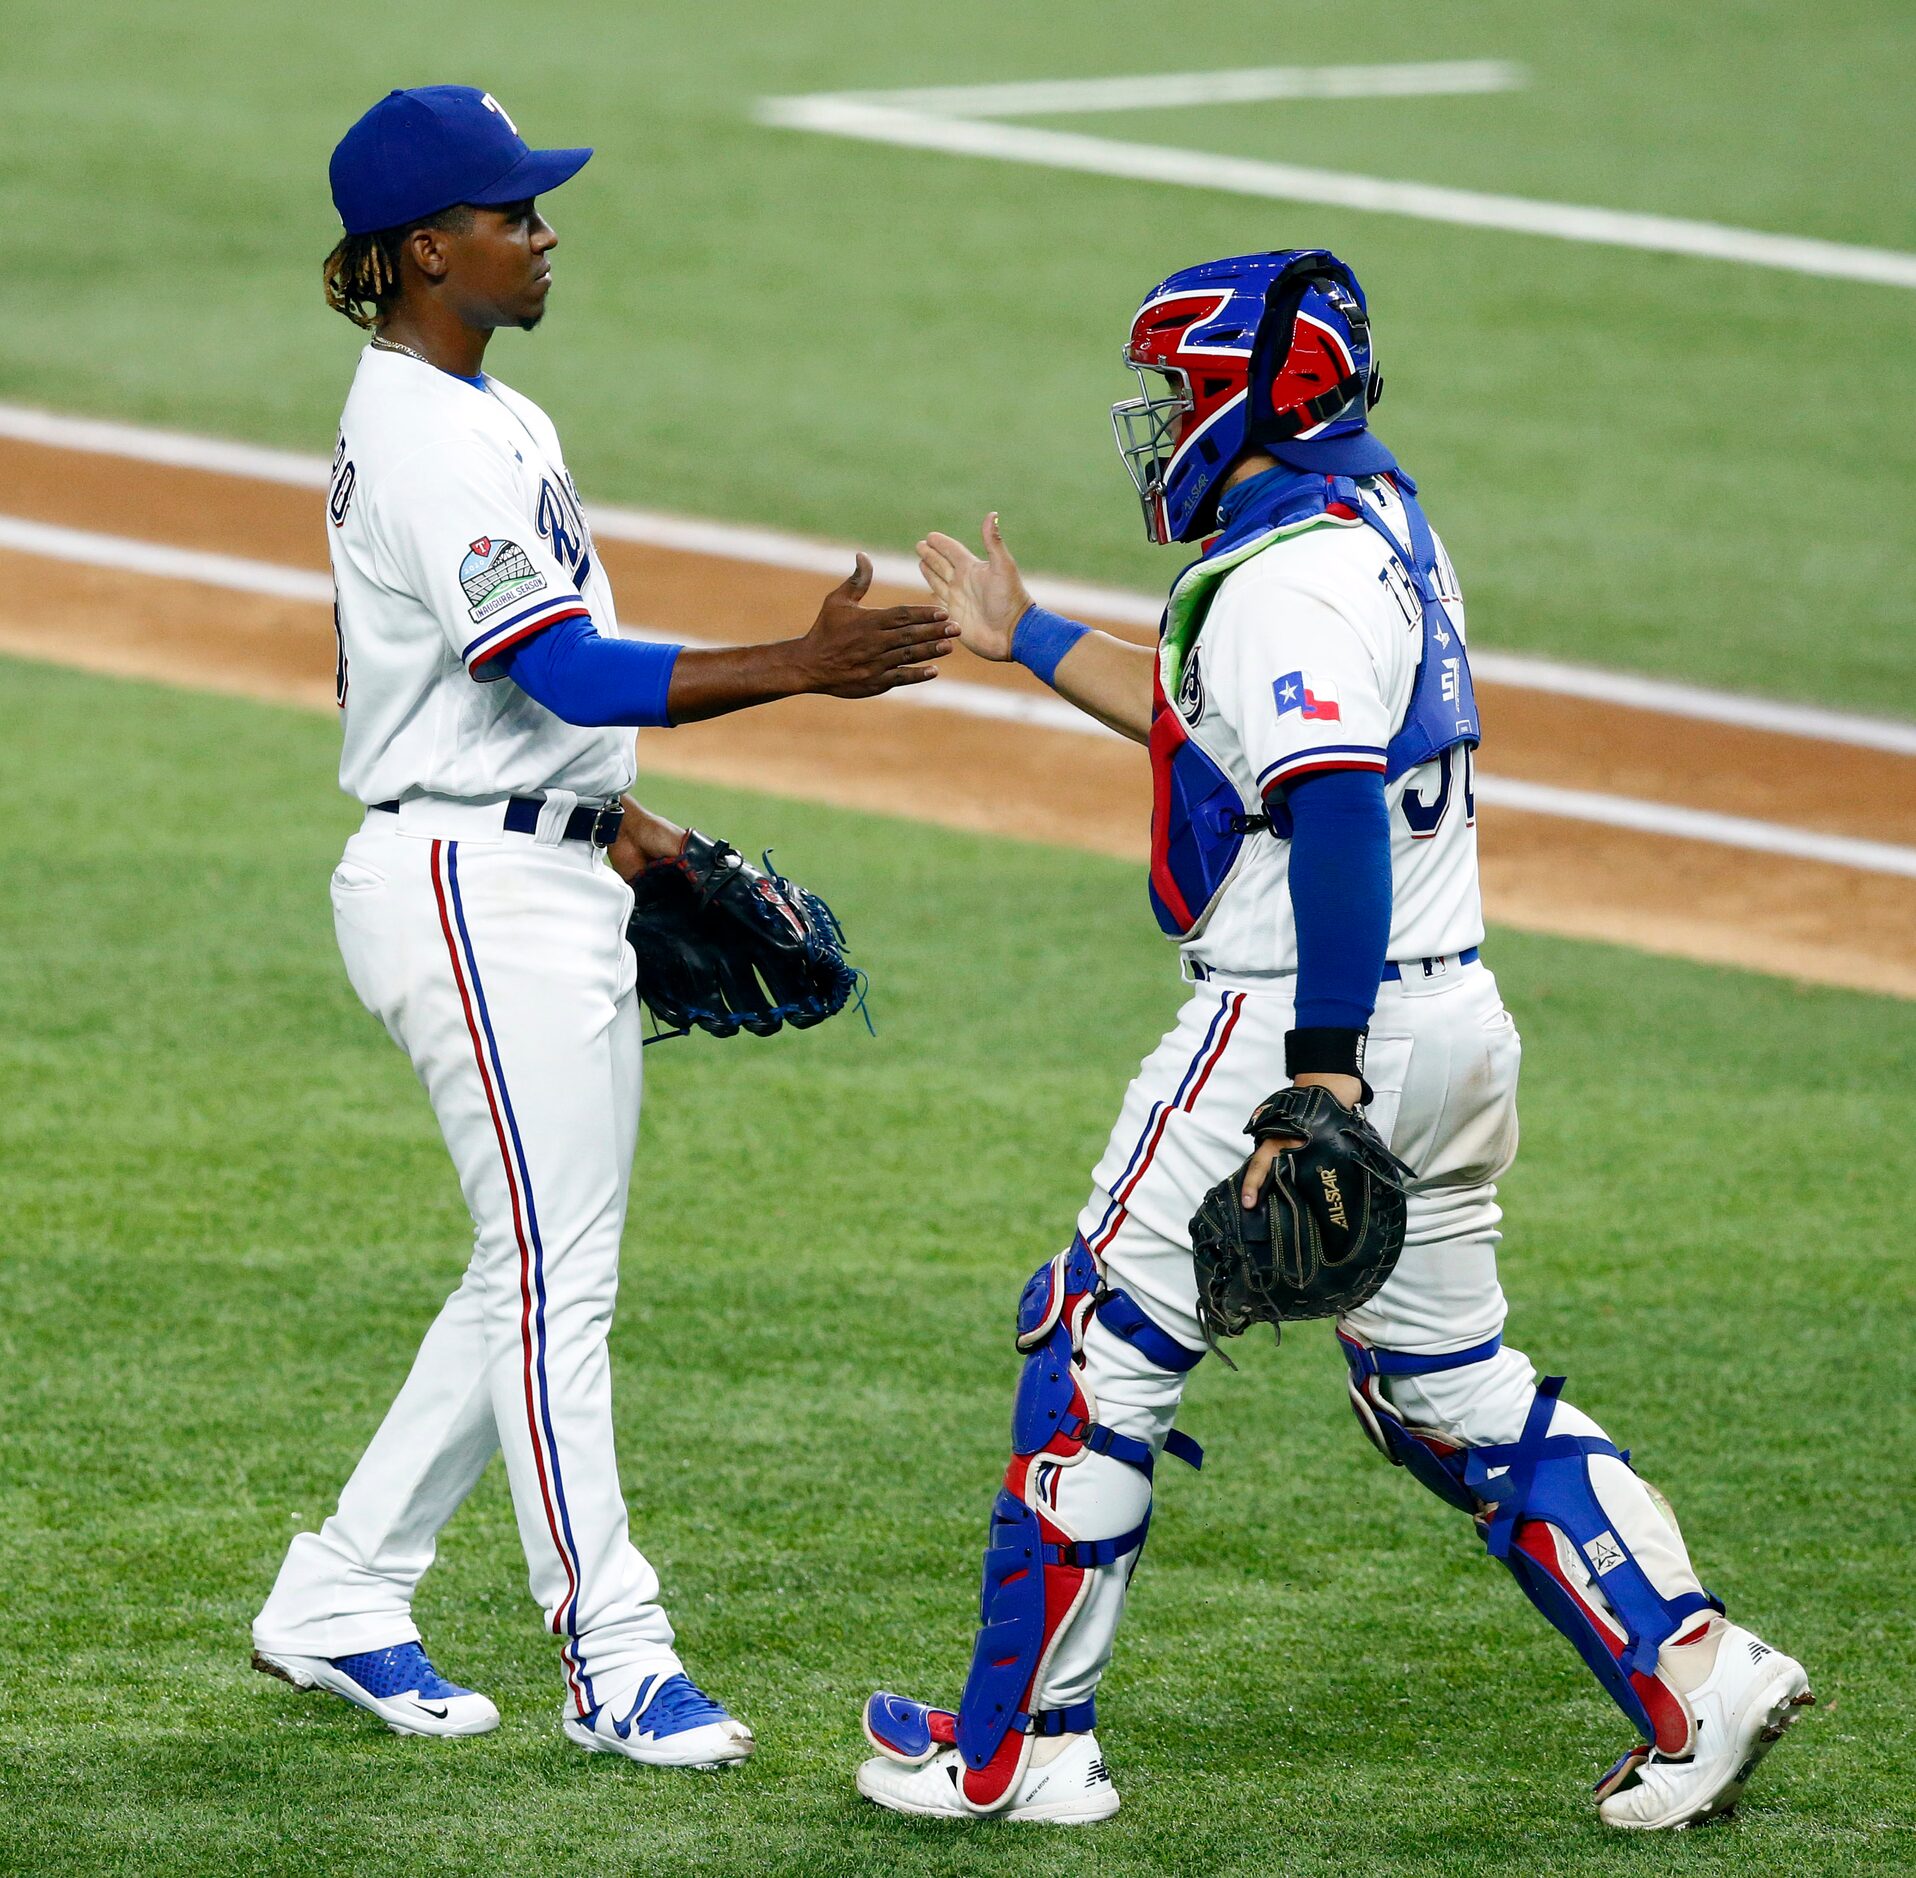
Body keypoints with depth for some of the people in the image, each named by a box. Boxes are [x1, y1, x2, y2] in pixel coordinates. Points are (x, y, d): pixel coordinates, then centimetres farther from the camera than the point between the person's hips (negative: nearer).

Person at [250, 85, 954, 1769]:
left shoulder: (486, 418, 16)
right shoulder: (426, 441, -17)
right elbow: (575, 673, -24)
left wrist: (615, 822, 21)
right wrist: (805, 667, -30)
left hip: (552, 884, 10)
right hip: (471, 890, -10)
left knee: (546, 1272, 12)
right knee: (554, 1279, -7)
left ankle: (339, 1599, 20)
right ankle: (613, 1659, -3)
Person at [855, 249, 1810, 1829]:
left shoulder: (1286, 582, -17)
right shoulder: (1377, 521, 14)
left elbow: (1340, 814, -28)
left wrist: (1321, 1075, -32)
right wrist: (1026, 639, 35)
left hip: (1301, 1024, -9)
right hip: (1456, 1027, 10)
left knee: (1099, 1356, 1)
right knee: (1456, 1391, 16)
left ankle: (1017, 1747, 6)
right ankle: (1696, 1672, 6)